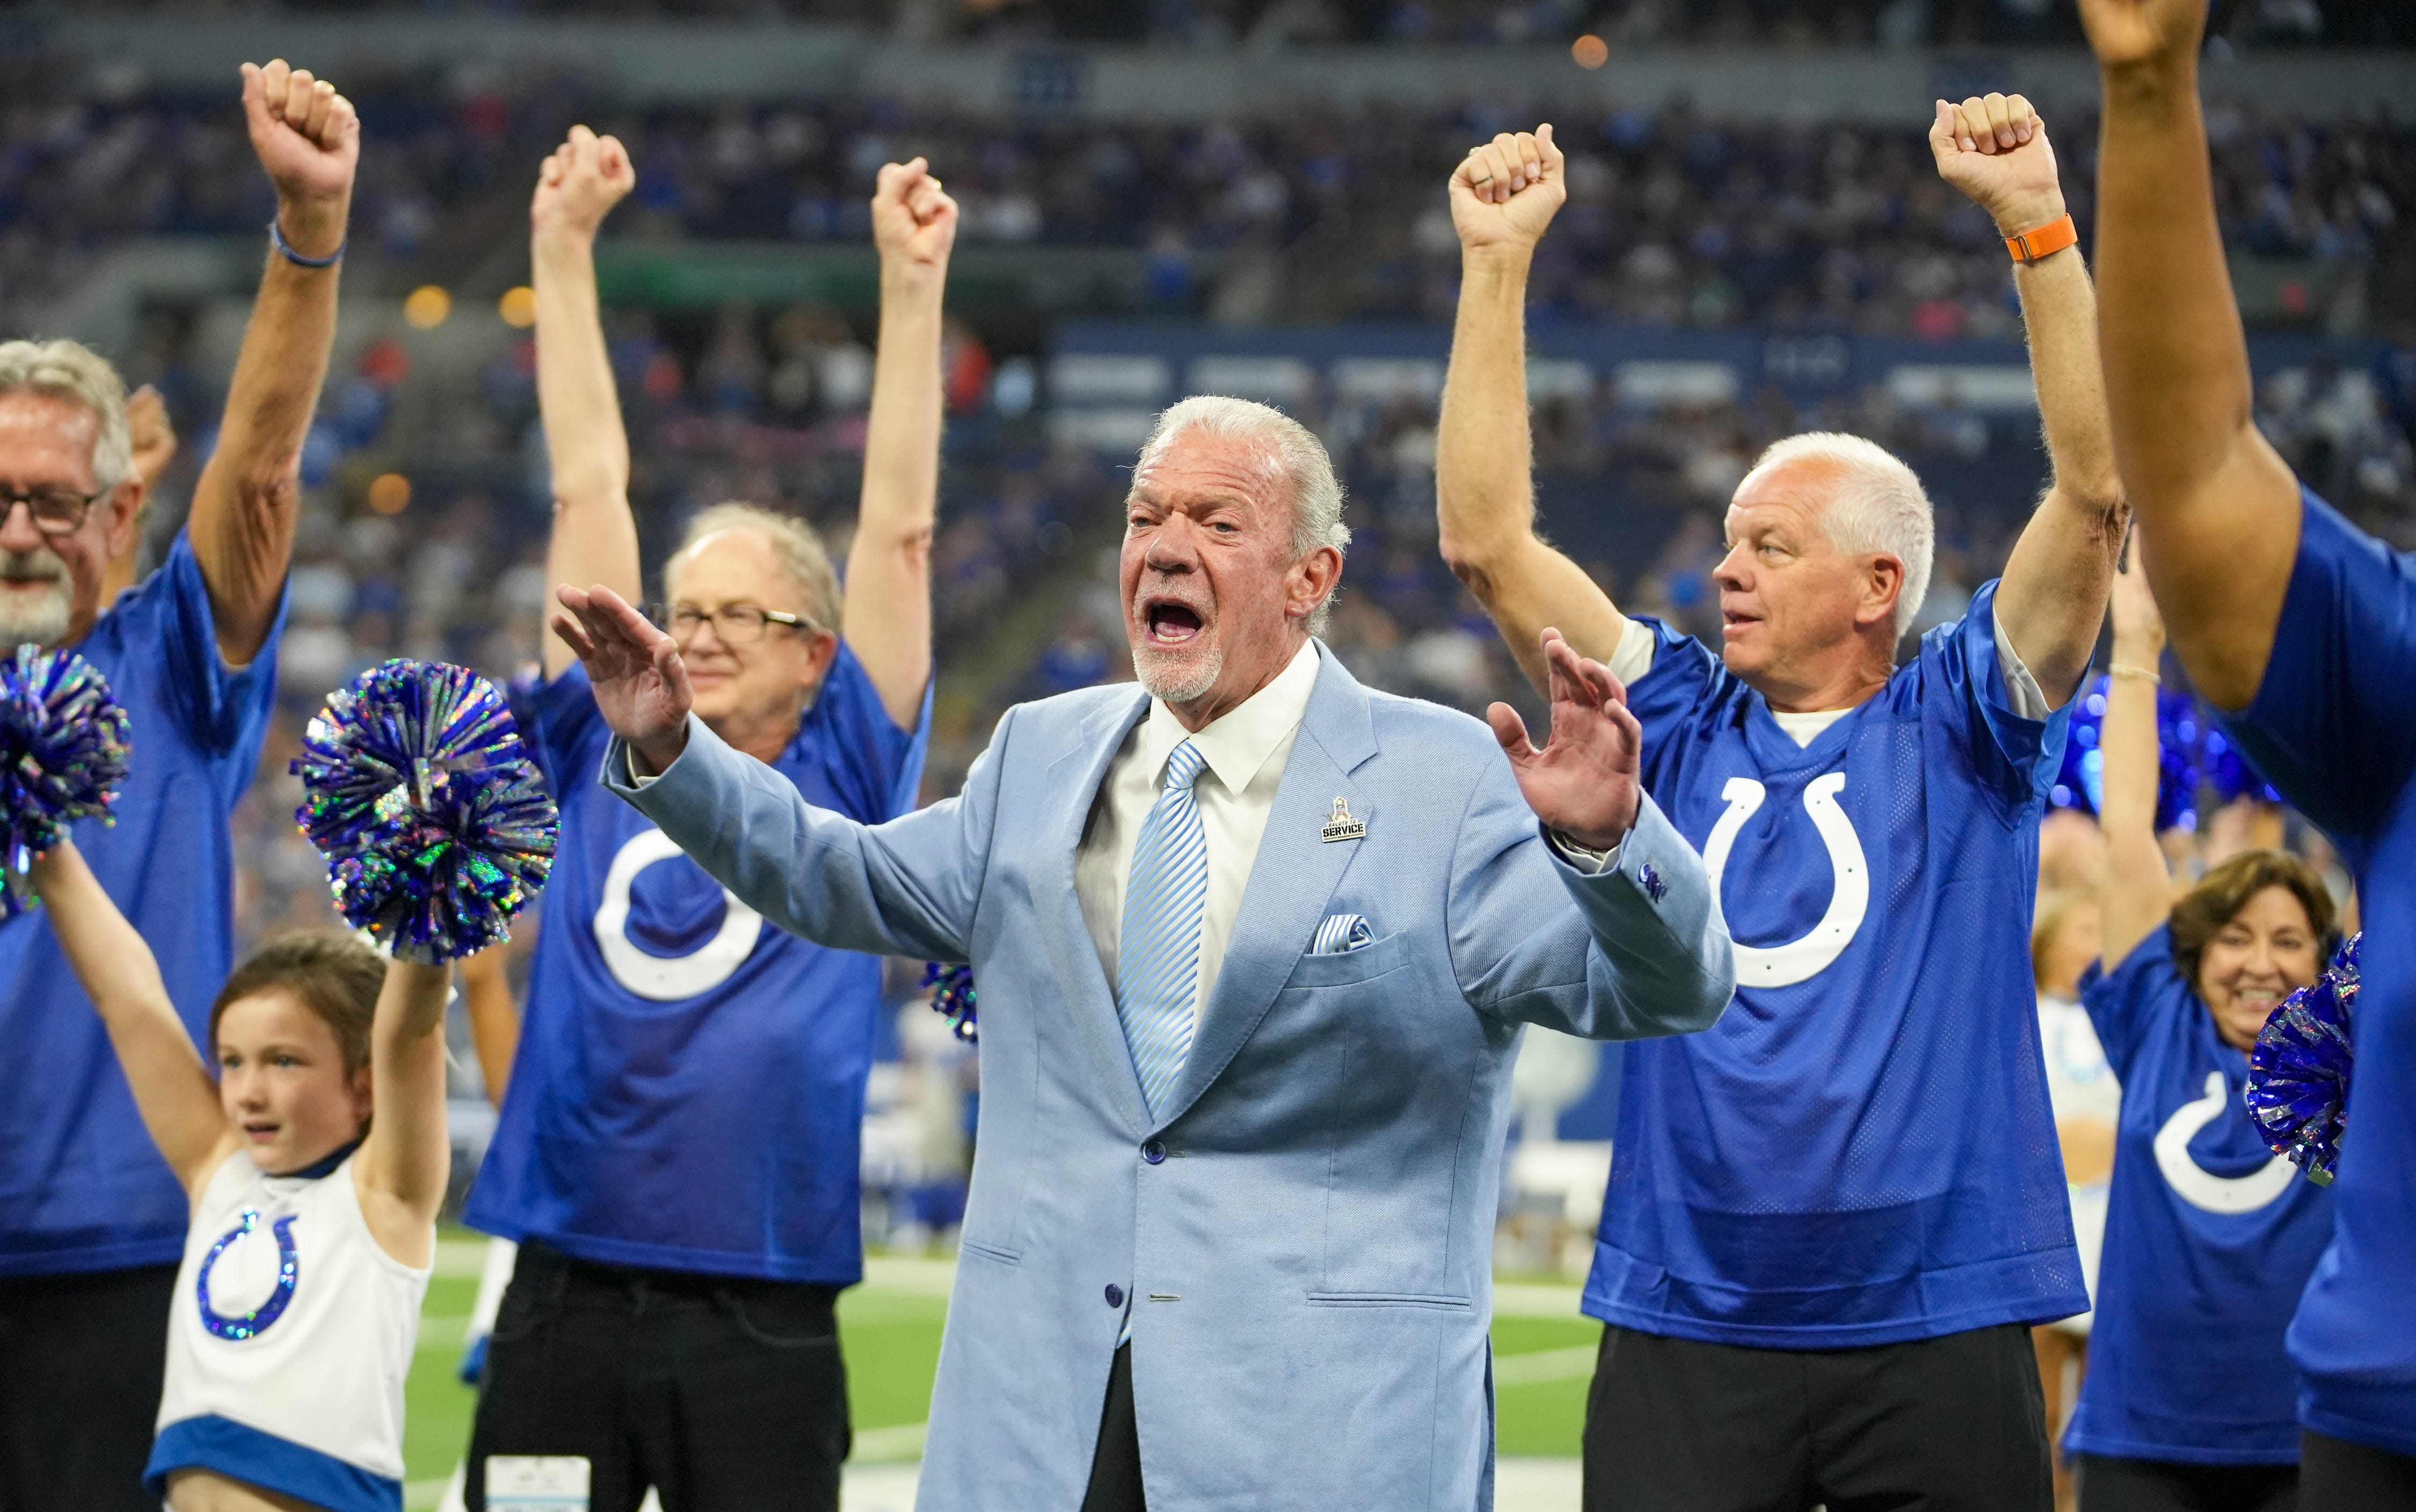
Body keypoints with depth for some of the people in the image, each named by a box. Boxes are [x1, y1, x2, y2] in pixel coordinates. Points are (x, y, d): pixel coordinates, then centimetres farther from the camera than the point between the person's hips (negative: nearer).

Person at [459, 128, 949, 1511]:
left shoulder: (843, 784, 5)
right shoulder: (609, 753, 10)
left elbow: (899, 530, 2)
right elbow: (590, 487, 12)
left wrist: (913, 284, -1)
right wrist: (565, 250, 15)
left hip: (762, 1327, -2)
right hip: (562, 1304, 2)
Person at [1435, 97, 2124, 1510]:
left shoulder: (1956, 731, 4)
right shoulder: (1680, 723, 12)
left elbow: (2098, 489, -6)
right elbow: (1486, 535, 7)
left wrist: (2038, 223, -11)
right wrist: (1500, 259, 4)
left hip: (1935, 1330, -2)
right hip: (1685, 1329, 2)